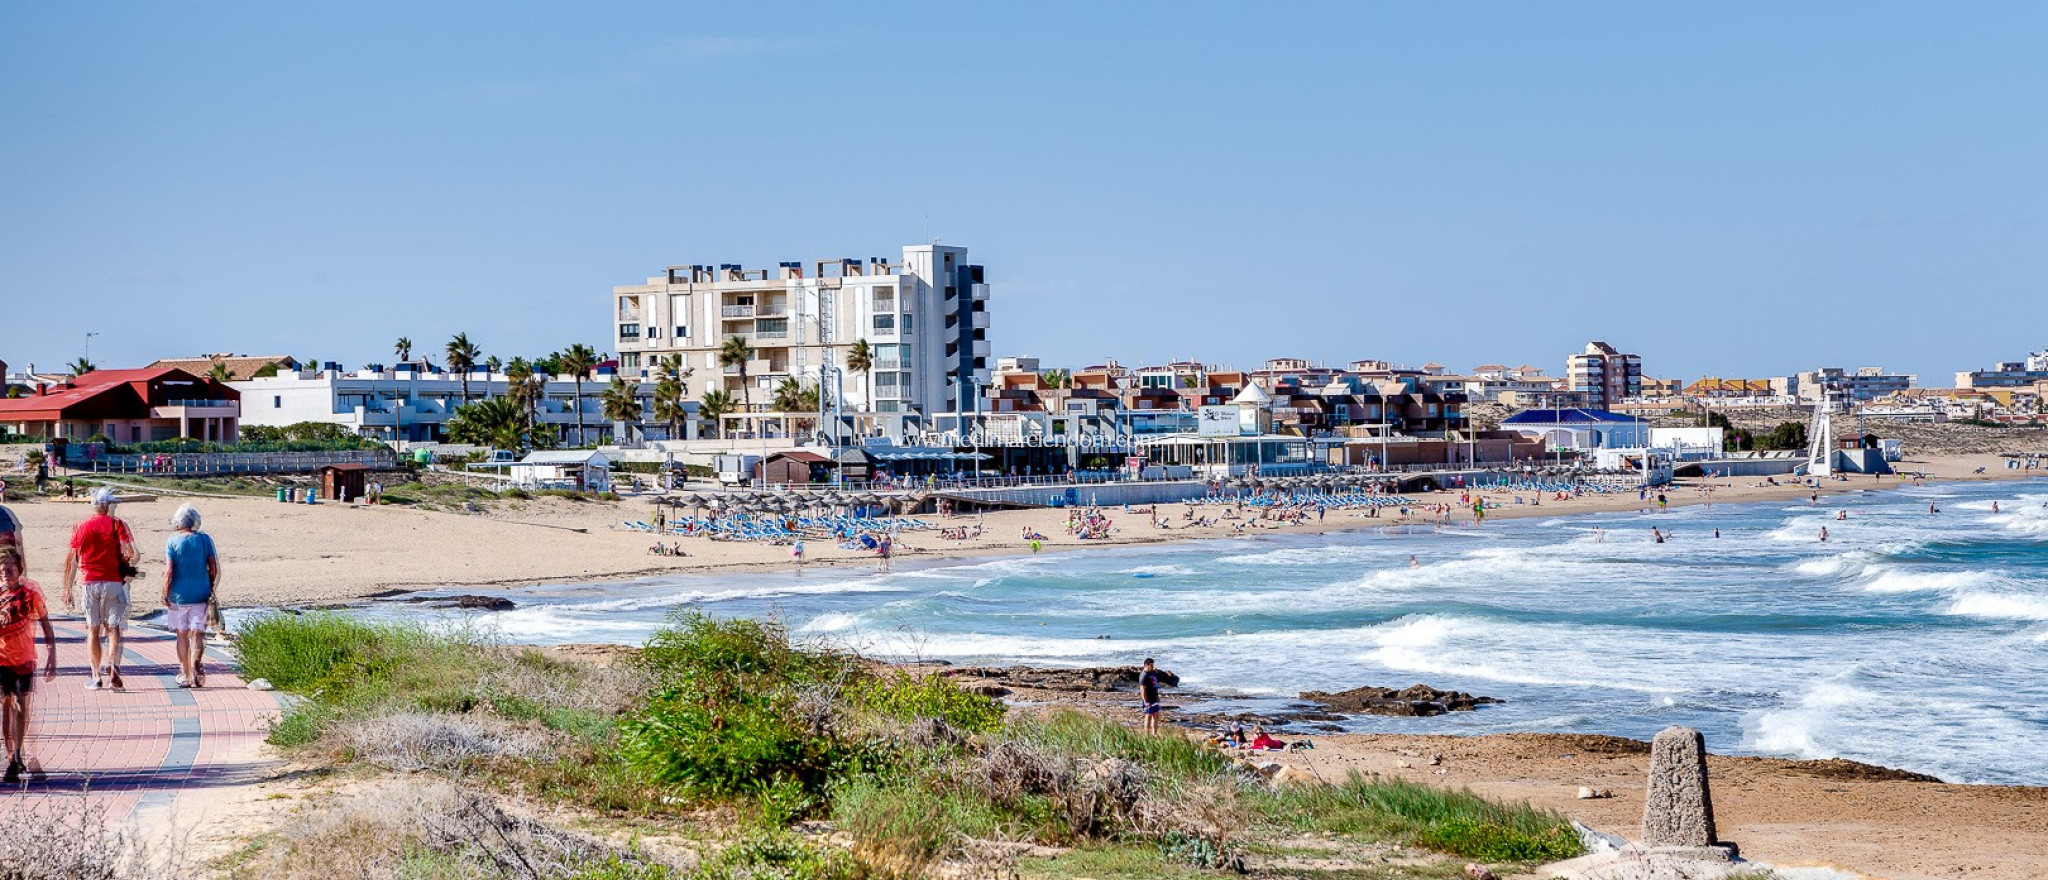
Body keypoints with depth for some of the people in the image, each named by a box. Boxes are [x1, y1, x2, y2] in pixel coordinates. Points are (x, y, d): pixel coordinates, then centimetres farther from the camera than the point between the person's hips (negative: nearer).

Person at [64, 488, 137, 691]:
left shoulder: (81, 528, 8)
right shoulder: (117, 524, -1)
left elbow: (71, 561, 6)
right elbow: (130, 552, -12)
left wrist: (68, 590, 10)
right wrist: (127, 565, 10)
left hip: (89, 583, 2)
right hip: (113, 582, -2)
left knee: (93, 630, 10)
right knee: (114, 628, 1)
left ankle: (96, 676, 11)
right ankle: (113, 668, -20)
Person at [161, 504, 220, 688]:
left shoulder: (172, 541, -6)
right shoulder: (205, 539, -1)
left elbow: (169, 571, -11)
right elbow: (214, 568, 1)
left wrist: (165, 595, -3)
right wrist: (211, 589, 13)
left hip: (179, 595, -1)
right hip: (201, 595, 1)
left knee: (182, 635, 10)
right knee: (197, 633, 3)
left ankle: (185, 675, 16)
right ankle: (196, 665, -20)